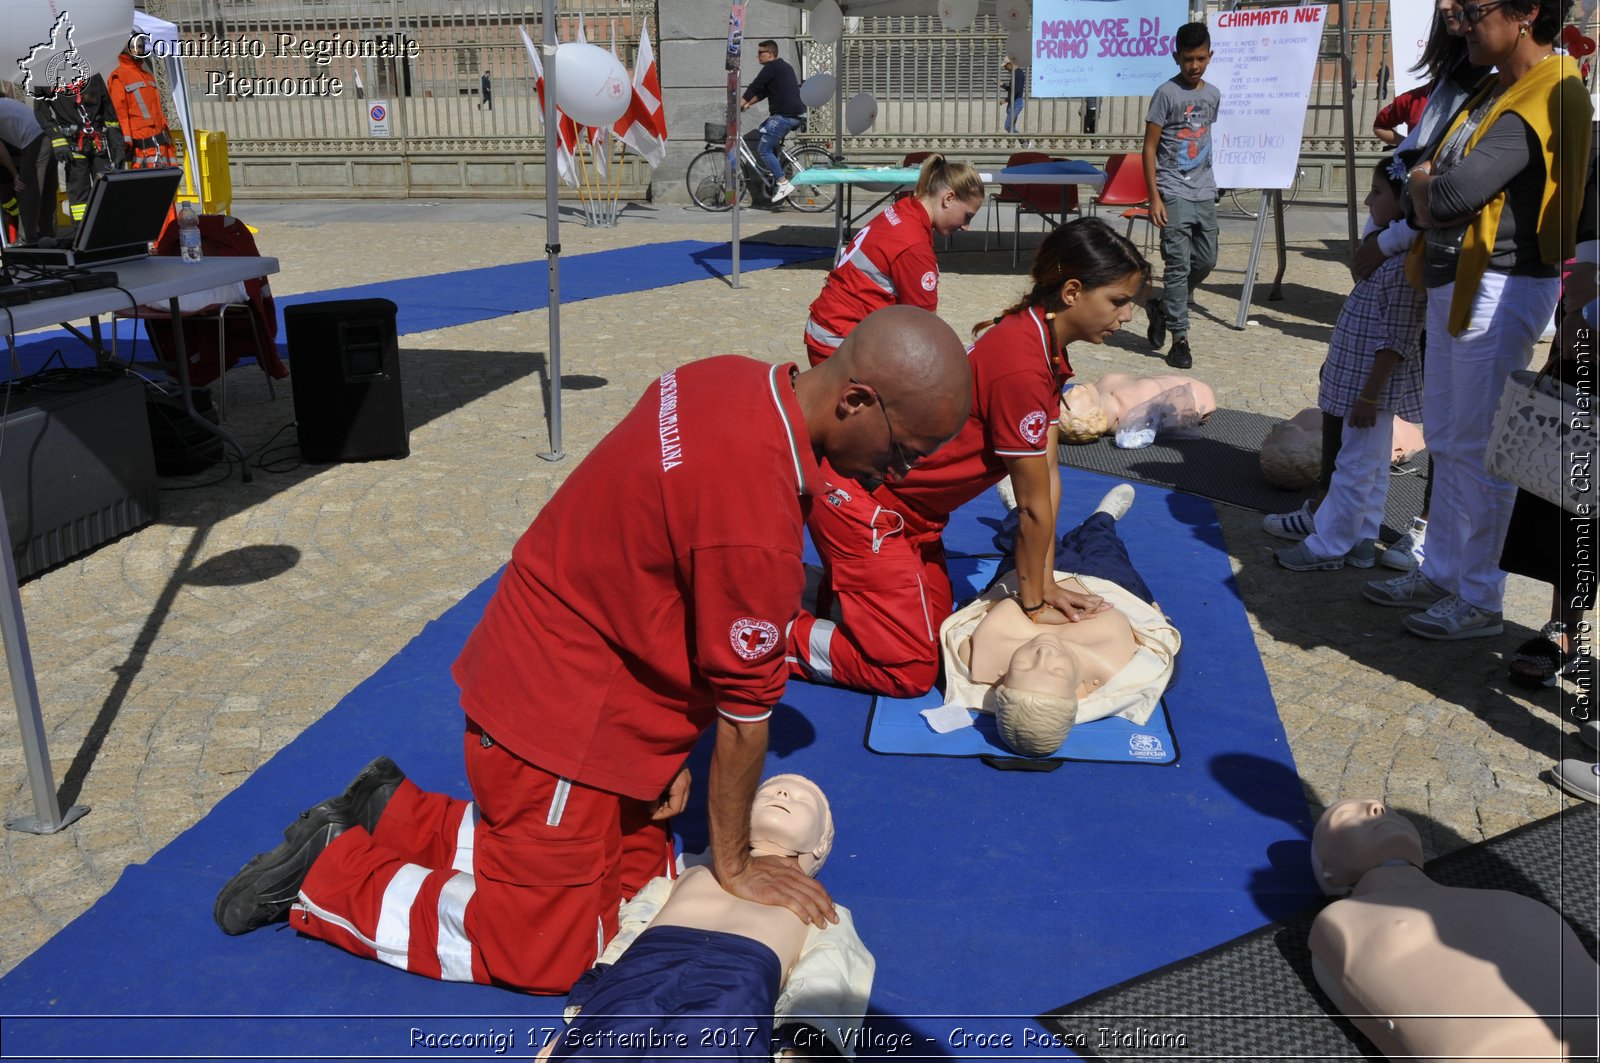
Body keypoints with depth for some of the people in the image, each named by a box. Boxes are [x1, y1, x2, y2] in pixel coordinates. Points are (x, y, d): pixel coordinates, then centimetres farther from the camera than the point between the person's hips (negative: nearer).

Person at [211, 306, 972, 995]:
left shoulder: (740, 382, -5)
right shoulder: (756, 517, -33)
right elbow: (743, 710, -20)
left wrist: (669, 745, 6)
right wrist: (734, 867, -3)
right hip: (560, 719, -9)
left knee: (638, 873, 19)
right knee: (543, 954, 7)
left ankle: (400, 816, 25)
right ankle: (327, 875, 17)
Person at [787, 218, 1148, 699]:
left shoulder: (1044, 341, 1)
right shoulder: (1021, 365, -29)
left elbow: (1049, 476, 1)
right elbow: (1034, 506, -18)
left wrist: (1045, 584, 1)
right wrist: (1034, 603, -5)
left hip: (907, 502, 10)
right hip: (858, 498, -10)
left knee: (936, 623, 16)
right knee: (911, 669, -5)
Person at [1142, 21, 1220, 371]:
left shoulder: (1213, 95, 11)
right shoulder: (1166, 94, -7)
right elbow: (1149, 148, -8)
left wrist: (1206, 182, 20)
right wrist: (1154, 197, -14)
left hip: (1204, 193, 6)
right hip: (1174, 194, -6)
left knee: (1205, 260, 9)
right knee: (1179, 264, -7)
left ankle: (1162, 306, 30)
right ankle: (1180, 338, -3)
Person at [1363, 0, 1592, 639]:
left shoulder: (1540, 102, -18)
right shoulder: (1498, 91, 14)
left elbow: (1449, 195, -27)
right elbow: (1434, 195, 18)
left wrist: (1424, 183, -6)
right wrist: (1430, 196, -3)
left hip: (1500, 292, -10)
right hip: (1455, 285, 10)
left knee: (1479, 448, -3)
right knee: (1446, 439, 16)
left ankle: (1479, 600, 9)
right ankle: (1440, 574, 28)